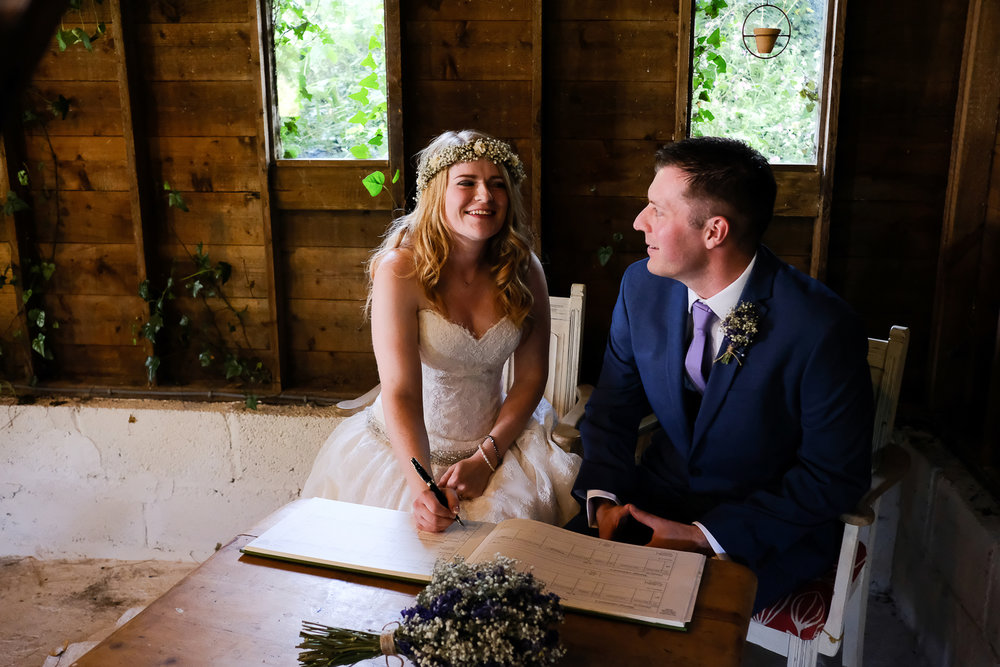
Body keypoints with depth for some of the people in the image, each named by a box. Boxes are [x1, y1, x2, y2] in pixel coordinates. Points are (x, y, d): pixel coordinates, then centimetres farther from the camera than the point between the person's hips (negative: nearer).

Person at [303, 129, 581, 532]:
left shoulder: (524, 271, -5)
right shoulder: (401, 270, -18)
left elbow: (531, 376, 0)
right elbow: (400, 393, -24)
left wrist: (486, 458, -11)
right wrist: (421, 487, -37)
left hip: (497, 441, 4)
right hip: (406, 449, -3)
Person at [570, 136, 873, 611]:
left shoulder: (823, 329, -23)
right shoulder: (643, 286, -6)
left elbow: (834, 477, -15)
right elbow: (613, 407, 6)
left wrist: (705, 536, -19)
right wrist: (603, 497, -11)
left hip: (766, 531, -4)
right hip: (656, 498, 5)